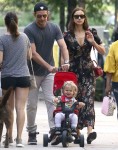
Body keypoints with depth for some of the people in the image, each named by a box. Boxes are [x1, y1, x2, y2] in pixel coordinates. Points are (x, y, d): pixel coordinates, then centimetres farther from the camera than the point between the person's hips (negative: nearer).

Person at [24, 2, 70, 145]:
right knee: (32, 105, 3)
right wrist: (48, 66, -27)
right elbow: (33, 53, -18)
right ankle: (32, 133, 14)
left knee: (51, 101, -9)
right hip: (33, 72, -2)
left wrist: (66, 61, -31)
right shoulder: (29, 30, -12)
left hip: (49, 73, 2)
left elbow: (62, 45, -11)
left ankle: (54, 130, -15)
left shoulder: (54, 28, -2)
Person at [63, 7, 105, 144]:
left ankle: (90, 131, -28)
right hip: (73, 71, 0)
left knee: (88, 100, -14)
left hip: (88, 72, 0)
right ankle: (77, 132, 13)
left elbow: (103, 52, 5)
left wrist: (93, 42, -11)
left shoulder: (91, 33, 4)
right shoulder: (67, 35, 2)